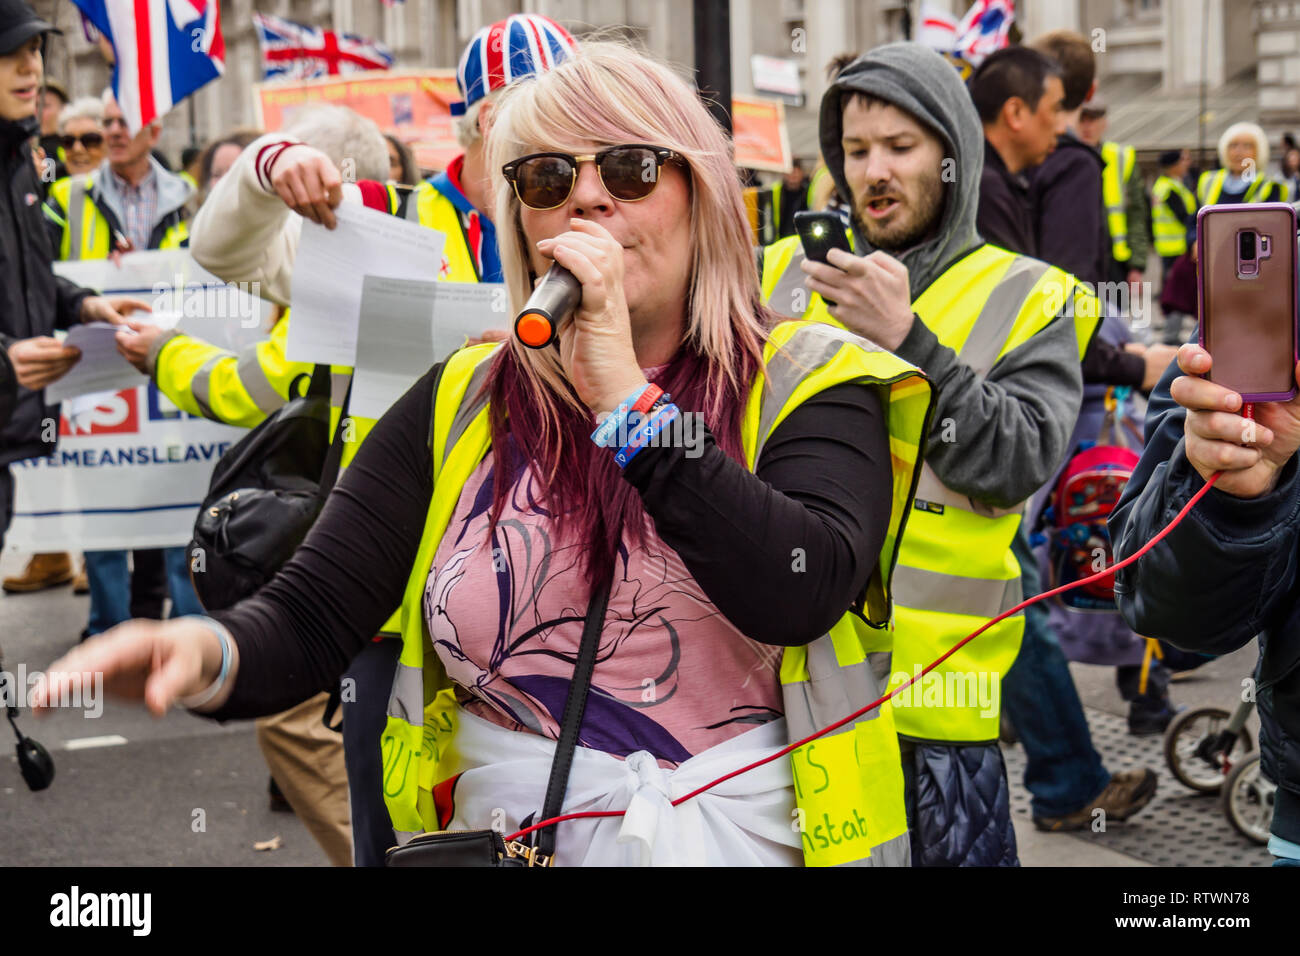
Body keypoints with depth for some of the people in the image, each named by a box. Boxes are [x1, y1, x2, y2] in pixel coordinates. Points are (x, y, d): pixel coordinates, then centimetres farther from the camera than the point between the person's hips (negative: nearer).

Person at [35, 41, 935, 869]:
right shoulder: (460, 404, 10)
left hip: (747, 836, -2)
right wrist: (212, 651, -18)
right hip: (496, 831, 3)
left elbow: (799, 594, -17)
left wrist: (623, 394, -19)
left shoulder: (805, 383, 2)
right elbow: (311, 616, 5)